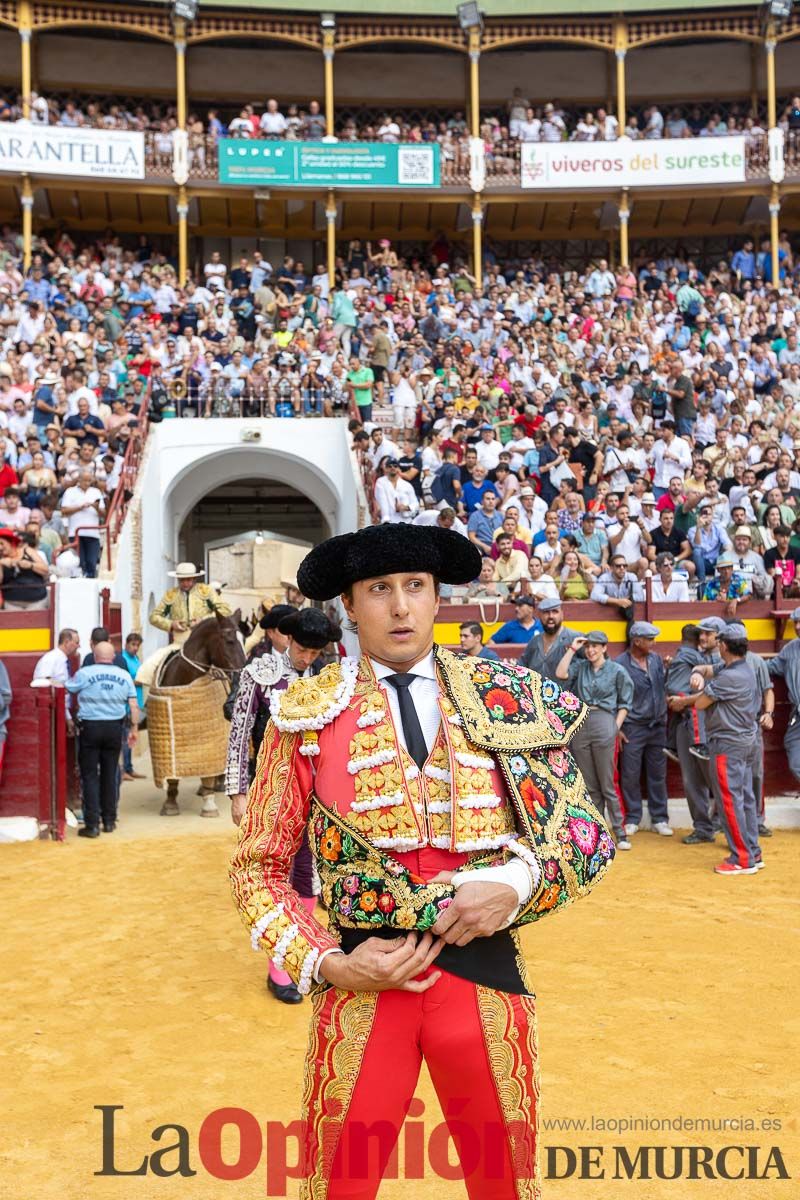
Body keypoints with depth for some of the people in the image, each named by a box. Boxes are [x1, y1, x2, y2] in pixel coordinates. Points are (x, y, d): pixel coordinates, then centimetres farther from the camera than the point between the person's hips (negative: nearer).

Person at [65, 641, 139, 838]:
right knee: (110, 774, 13)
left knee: (89, 776, 2)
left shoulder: (84, 673, -6)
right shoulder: (124, 676, 4)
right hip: (114, 727, 3)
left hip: (90, 727, -3)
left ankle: (92, 825, -1)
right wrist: (134, 729, 12)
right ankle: (109, 821, 19)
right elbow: (134, 706, 3)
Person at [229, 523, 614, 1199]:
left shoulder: (508, 700, 1)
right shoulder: (308, 716, -3)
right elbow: (259, 867, 2)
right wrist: (325, 962, -11)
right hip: (363, 983, -1)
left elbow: (588, 834, 5)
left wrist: (516, 883, -13)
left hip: (486, 976, 2)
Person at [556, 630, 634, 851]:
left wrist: (616, 727, -5)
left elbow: (624, 703, 5)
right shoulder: (580, 667, 11)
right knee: (589, 786, 7)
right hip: (580, 725, 4)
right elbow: (560, 673, -6)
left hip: (604, 724, -4)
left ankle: (620, 833, 2)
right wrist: (572, 649, -1)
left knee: (608, 784, -4)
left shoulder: (617, 671, 3)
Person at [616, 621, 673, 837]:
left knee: (658, 774, 9)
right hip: (633, 728, -4)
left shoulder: (656, 659, 6)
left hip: (657, 726, 5)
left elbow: (663, 685, 13)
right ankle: (632, 819, 15)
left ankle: (660, 818, 18)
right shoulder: (620, 664, -10)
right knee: (630, 775, 3)